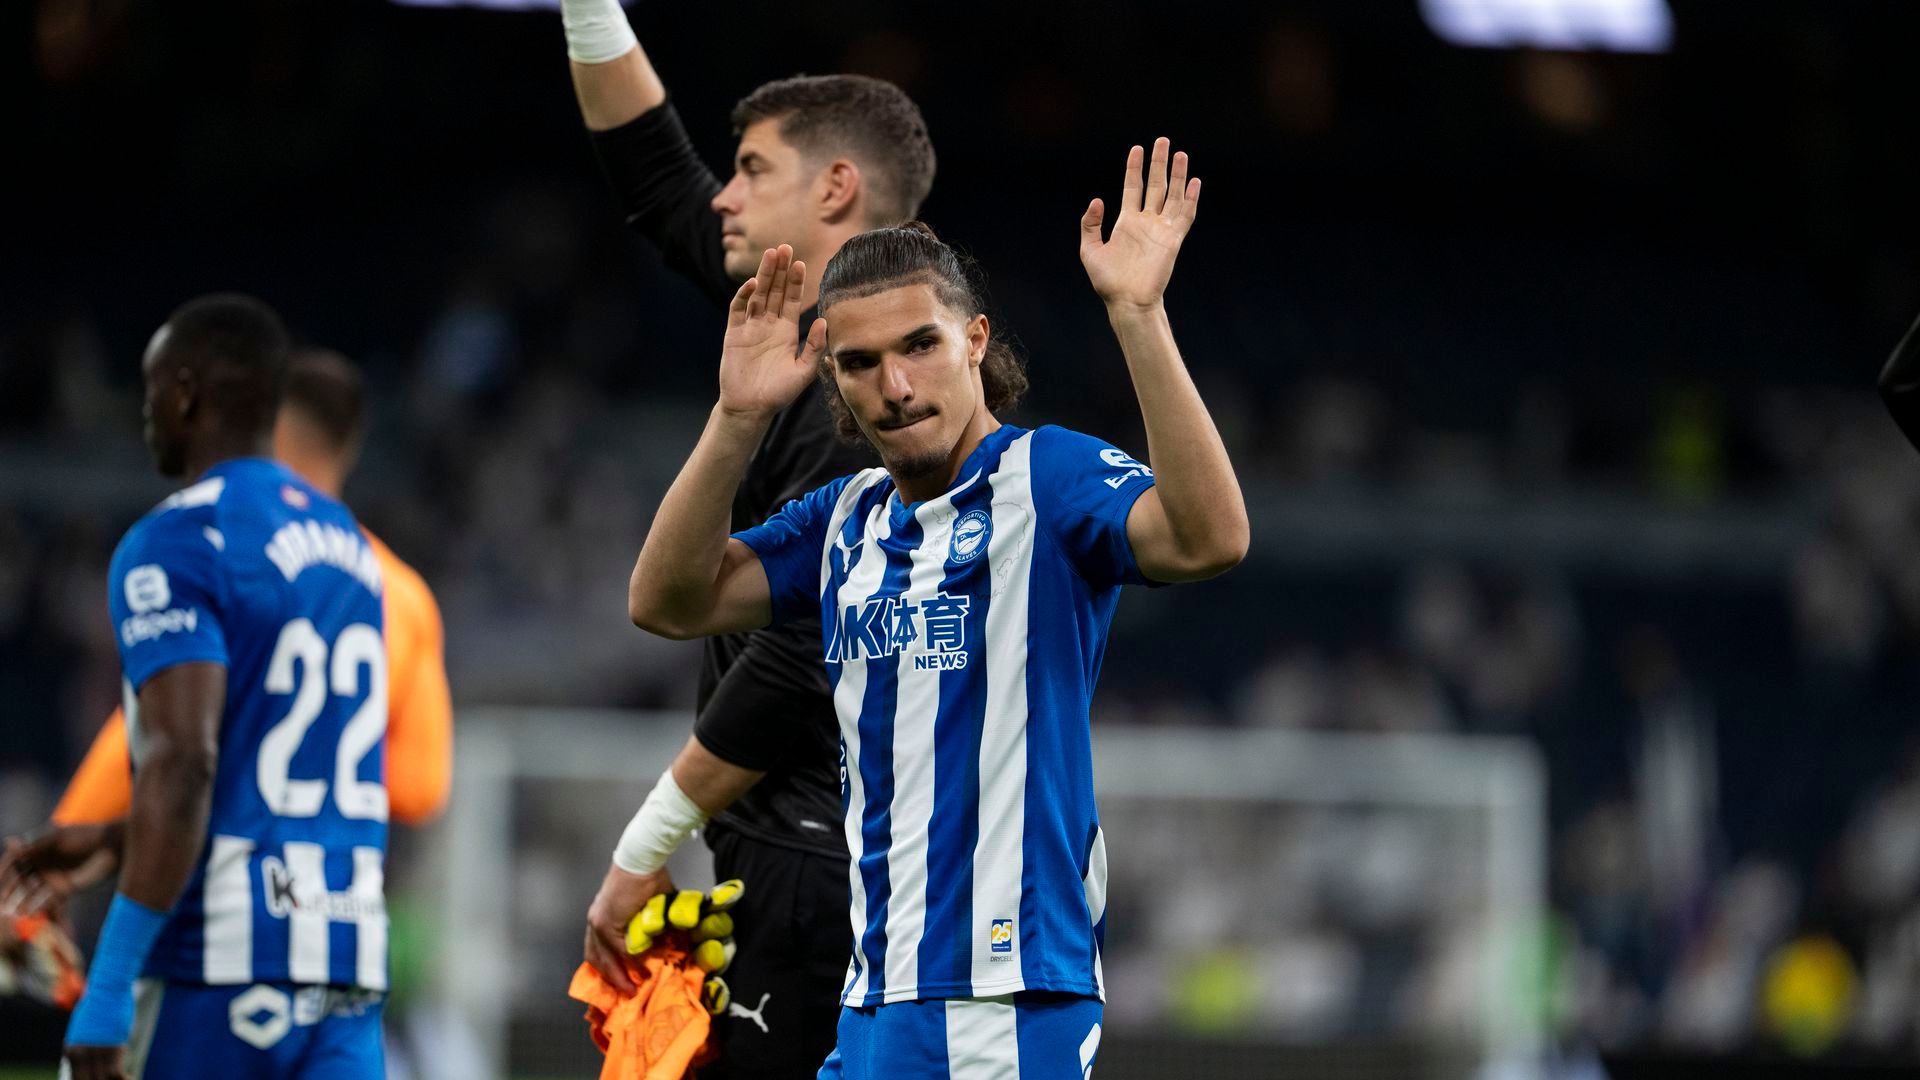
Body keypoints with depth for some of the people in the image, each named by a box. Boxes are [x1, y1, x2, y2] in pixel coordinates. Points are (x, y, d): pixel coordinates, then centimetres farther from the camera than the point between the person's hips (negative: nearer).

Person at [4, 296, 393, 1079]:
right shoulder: (347, 545, 17)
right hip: (348, 954, 7)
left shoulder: (175, 547, -9)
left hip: (216, 959, -7)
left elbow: (183, 765, -21)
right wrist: (106, 843, 32)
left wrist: (107, 988, -22)